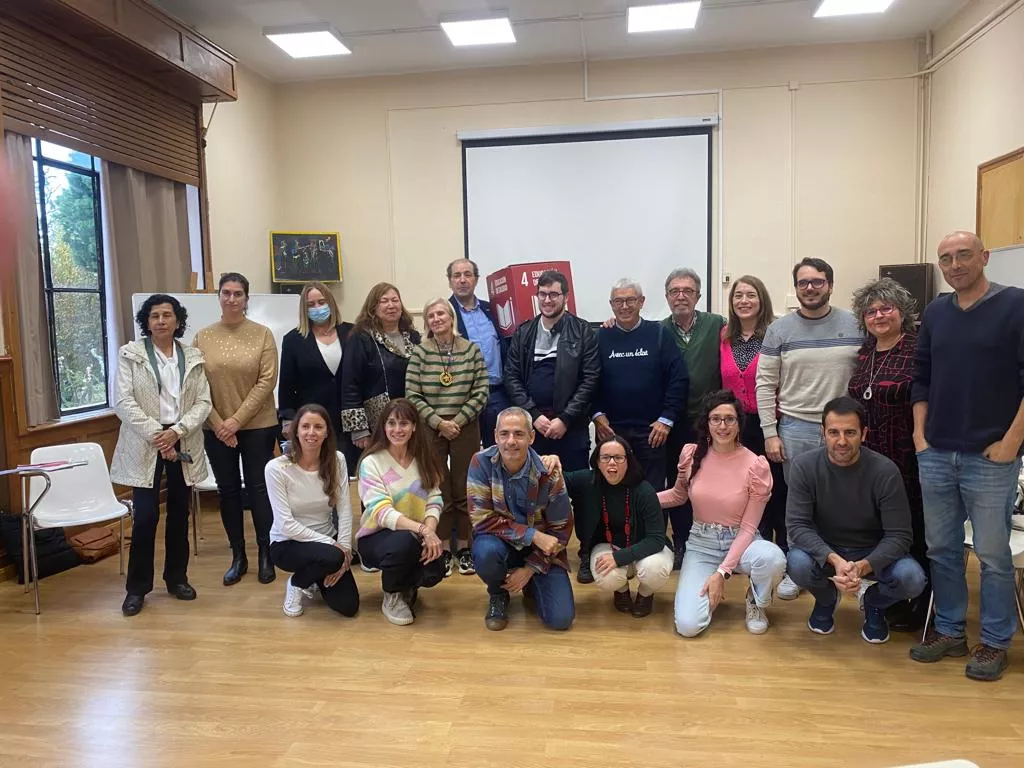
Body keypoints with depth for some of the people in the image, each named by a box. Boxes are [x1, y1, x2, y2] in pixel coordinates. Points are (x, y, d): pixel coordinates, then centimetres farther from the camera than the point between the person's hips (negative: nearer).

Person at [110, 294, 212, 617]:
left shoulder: (193, 357, 6)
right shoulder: (130, 354, -1)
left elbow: (203, 402, 1)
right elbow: (123, 402, -8)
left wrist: (177, 431, -14)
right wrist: (156, 436, -15)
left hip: (183, 442, 3)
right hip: (145, 443, -3)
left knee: (179, 514, 11)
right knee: (145, 516, -4)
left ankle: (177, 578, 24)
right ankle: (137, 587, 10)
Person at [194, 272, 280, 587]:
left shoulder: (262, 334, -3)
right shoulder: (203, 337, 2)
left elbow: (267, 381, -8)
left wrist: (238, 419, -13)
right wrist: (218, 423, -8)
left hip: (258, 426, -2)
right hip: (217, 428, 2)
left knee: (259, 489, 3)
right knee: (228, 490, 10)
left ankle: (266, 555, 15)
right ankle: (237, 556, 22)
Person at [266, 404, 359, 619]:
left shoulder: (337, 460, -8)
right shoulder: (276, 468, -19)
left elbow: (345, 510, -7)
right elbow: (286, 524, -21)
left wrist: (344, 547, -18)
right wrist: (332, 546, -23)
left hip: (327, 541, 4)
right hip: (287, 544, -4)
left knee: (348, 606, -7)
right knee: (332, 557, -34)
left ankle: (318, 580, 26)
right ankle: (296, 584, 0)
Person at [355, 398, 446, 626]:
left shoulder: (424, 458, 3)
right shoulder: (371, 462, -12)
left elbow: (434, 501, -4)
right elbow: (382, 513, -22)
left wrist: (430, 529, -25)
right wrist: (422, 529, -33)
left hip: (416, 535, 4)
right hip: (376, 537, -3)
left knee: (434, 570, -26)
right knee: (404, 541, -37)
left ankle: (407, 586, 14)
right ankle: (391, 596, -4)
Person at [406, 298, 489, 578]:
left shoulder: (471, 349, 1)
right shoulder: (420, 353, 0)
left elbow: (481, 391, -2)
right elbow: (412, 395, -3)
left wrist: (458, 420, -9)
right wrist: (438, 422, -11)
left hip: (465, 428, 0)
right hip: (431, 430, 0)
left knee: (464, 490, 6)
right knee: (438, 490, 3)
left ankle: (464, 548, 19)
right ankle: (443, 549, 15)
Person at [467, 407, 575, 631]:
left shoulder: (549, 473, -17)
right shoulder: (481, 463, -19)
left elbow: (561, 530, -8)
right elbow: (483, 519, -21)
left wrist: (529, 569, -13)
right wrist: (532, 535, -28)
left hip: (541, 547, 1)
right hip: (499, 542, 0)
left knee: (561, 619, -14)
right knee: (486, 552, -37)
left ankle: (530, 587, 21)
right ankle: (498, 594, 0)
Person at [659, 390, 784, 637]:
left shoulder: (756, 465, -14)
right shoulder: (691, 454, -7)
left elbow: (748, 528, -11)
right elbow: (678, 495, 13)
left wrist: (722, 572, -19)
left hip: (740, 542, -1)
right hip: (701, 545, 1)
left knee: (773, 558, -37)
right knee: (687, 625, -19)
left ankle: (755, 601, 0)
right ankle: (713, 590, 17)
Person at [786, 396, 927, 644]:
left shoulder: (885, 471, -19)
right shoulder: (804, 466, -18)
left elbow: (899, 536, -18)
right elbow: (797, 525, -20)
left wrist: (863, 566, -35)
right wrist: (834, 560, -36)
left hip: (873, 553, 0)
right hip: (823, 550, 0)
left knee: (912, 579, -28)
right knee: (798, 565, -32)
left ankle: (873, 601, 11)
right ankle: (826, 598, 7)